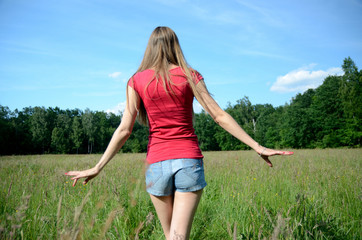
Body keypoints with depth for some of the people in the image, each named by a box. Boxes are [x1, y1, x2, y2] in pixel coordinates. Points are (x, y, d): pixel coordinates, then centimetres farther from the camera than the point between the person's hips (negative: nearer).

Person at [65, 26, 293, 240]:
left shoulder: (137, 80, 2)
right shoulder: (190, 76, 1)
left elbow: (125, 129, -3)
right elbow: (219, 116, -5)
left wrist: (97, 168, 4)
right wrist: (257, 147, -1)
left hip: (157, 164, 1)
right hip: (190, 162, -1)